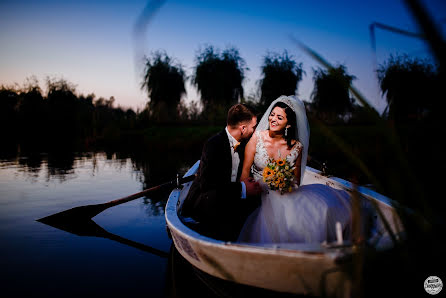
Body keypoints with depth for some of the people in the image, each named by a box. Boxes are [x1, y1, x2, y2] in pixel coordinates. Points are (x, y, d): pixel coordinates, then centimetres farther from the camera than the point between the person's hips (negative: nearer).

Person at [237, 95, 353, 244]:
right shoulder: (257, 137, -1)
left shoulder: (296, 147, 1)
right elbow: (246, 170, 0)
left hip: (285, 197, 2)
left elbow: (296, 181, 11)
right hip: (259, 195, -2)